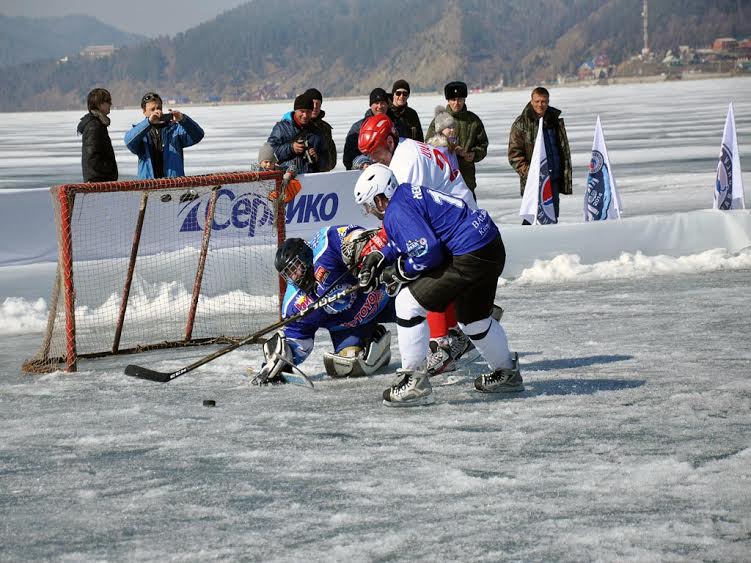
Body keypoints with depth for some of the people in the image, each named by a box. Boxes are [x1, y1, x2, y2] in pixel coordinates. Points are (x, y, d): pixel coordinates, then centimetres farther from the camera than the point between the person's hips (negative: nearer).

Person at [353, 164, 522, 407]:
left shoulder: (396, 211, -14)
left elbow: (426, 251, -21)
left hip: (470, 257, -10)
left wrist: (399, 272, -6)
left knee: (409, 302, -8)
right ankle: (507, 374, 49)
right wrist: (379, 257, 22)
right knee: (474, 318, 30)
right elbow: (408, 238, 31)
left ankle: (415, 382, -5)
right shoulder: (407, 193, 16)